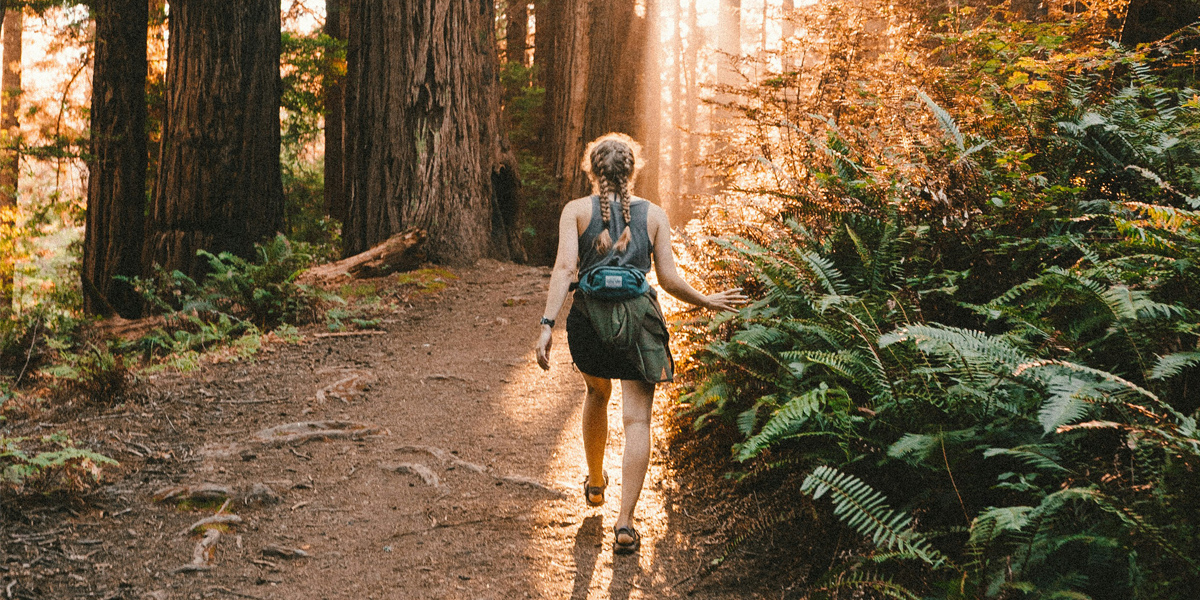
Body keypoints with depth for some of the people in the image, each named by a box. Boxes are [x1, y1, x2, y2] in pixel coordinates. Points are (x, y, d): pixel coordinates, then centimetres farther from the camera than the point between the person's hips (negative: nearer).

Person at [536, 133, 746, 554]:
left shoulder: (576, 210, 4)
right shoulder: (654, 214, 7)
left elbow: (565, 267, -9)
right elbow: (669, 279, 3)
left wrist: (547, 324, -14)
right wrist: (707, 302, 19)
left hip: (589, 317, 1)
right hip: (639, 316, -1)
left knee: (597, 394, 28)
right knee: (636, 419, -1)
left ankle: (595, 483, 44)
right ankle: (624, 523, -9)